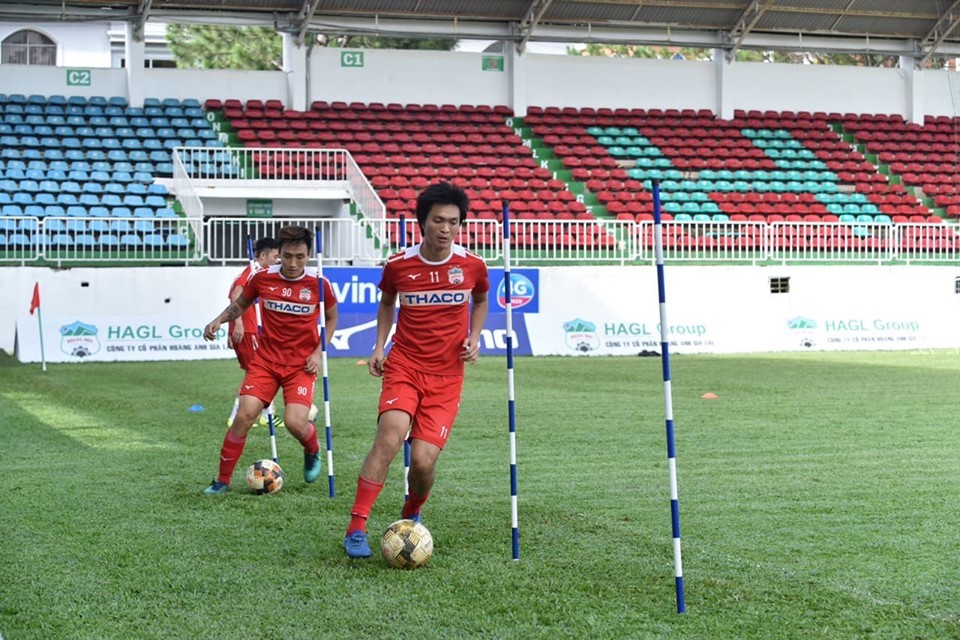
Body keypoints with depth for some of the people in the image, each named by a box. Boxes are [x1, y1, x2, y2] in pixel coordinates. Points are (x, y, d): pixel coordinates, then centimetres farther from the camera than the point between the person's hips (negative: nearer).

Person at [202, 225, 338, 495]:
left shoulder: (319, 284, -9)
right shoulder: (262, 278, -6)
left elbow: (332, 318, 9)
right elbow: (240, 304, 13)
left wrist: (318, 352, -2)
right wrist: (219, 320, -5)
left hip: (301, 364, -1)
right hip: (266, 359, 1)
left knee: (295, 422, -18)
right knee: (245, 415, -13)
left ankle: (313, 452, 21)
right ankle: (222, 480, 3)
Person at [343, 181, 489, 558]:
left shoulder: (472, 266, -1)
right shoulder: (398, 265, -2)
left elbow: (481, 301, 21)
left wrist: (474, 338, 5)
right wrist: (379, 347, 7)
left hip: (447, 376, 1)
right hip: (404, 366, 0)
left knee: (423, 461, -10)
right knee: (390, 436, -26)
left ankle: (411, 516, 25)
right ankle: (357, 528, -22)